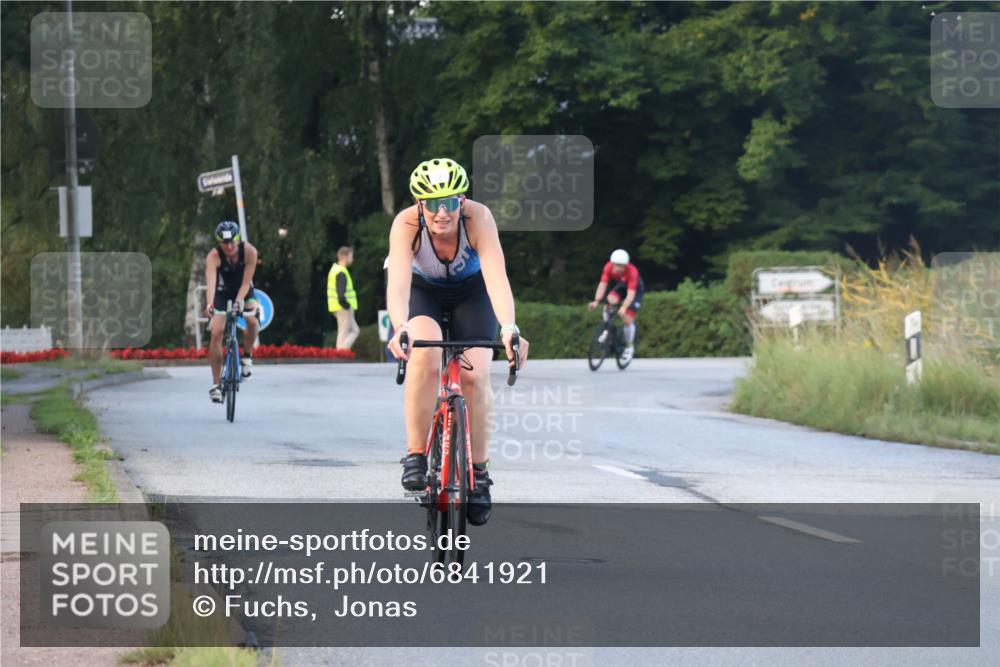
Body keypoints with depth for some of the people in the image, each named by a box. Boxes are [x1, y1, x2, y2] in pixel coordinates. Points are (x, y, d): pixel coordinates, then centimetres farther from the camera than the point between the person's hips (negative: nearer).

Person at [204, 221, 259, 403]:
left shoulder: (249, 251, -28)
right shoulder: (214, 256, -31)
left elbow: (246, 282, -31)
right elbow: (210, 279, -47)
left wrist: (238, 301, -46)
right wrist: (210, 303, -63)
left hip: (244, 291, 0)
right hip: (222, 293, 0)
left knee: (252, 321, -28)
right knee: (216, 333, -15)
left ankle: (247, 356, 2)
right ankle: (216, 384, -8)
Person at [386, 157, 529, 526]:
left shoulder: (478, 218, -34)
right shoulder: (406, 224, -33)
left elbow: (497, 277, -45)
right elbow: (397, 283, -46)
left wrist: (509, 328, -62)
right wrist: (400, 328, -65)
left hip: (471, 291, 1)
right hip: (422, 291, 0)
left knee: (474, 375, -18)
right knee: (425, 355, -30)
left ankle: (478, 473, 0)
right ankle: (416, 455, -19)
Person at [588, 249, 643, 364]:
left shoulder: (632, 271, -39)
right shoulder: (609, 267, -29)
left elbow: (631, 293, -44)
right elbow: (602, 285, -33)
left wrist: (624, 308, -60)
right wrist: (596, 301, -49)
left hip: (635, 289, -3)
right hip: (621, 286, 3)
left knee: (627, 319, -11)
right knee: (610, 300, -29)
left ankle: (630, 347, 12)